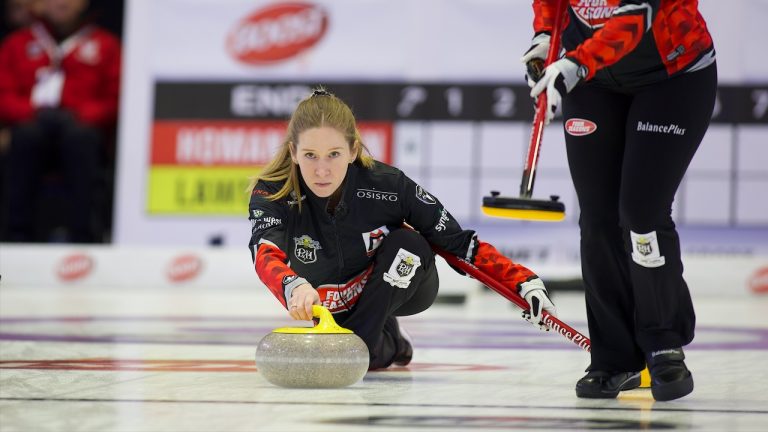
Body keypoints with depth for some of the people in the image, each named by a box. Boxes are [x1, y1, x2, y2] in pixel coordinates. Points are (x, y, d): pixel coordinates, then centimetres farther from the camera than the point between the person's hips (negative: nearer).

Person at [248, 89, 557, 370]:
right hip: (332, 306, 2)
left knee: (406, 242, -31)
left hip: (402, 286, -2)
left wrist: (525, 283, -34)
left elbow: (459, 243, -24)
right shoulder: (272, 193, -31)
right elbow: (266, 254, -51)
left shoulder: (387, 185, -32)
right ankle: (386, 342, 12)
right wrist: (294, 287, -74)